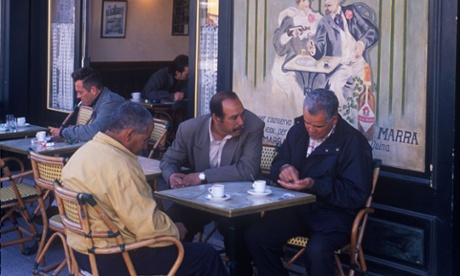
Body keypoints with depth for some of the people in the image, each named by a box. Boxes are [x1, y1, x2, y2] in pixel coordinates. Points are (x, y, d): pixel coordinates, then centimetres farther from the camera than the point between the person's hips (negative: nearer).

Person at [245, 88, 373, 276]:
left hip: (333, 214, -5)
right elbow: (278, 162, 19)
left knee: (317, 250, -35)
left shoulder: (354, 143, -12)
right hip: (296, 208, 6)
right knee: (254, 236, -17)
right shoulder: (298, 131, 7)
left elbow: (357, 195, -15)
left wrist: (315, 185, -24)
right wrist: (284, 168, -7)